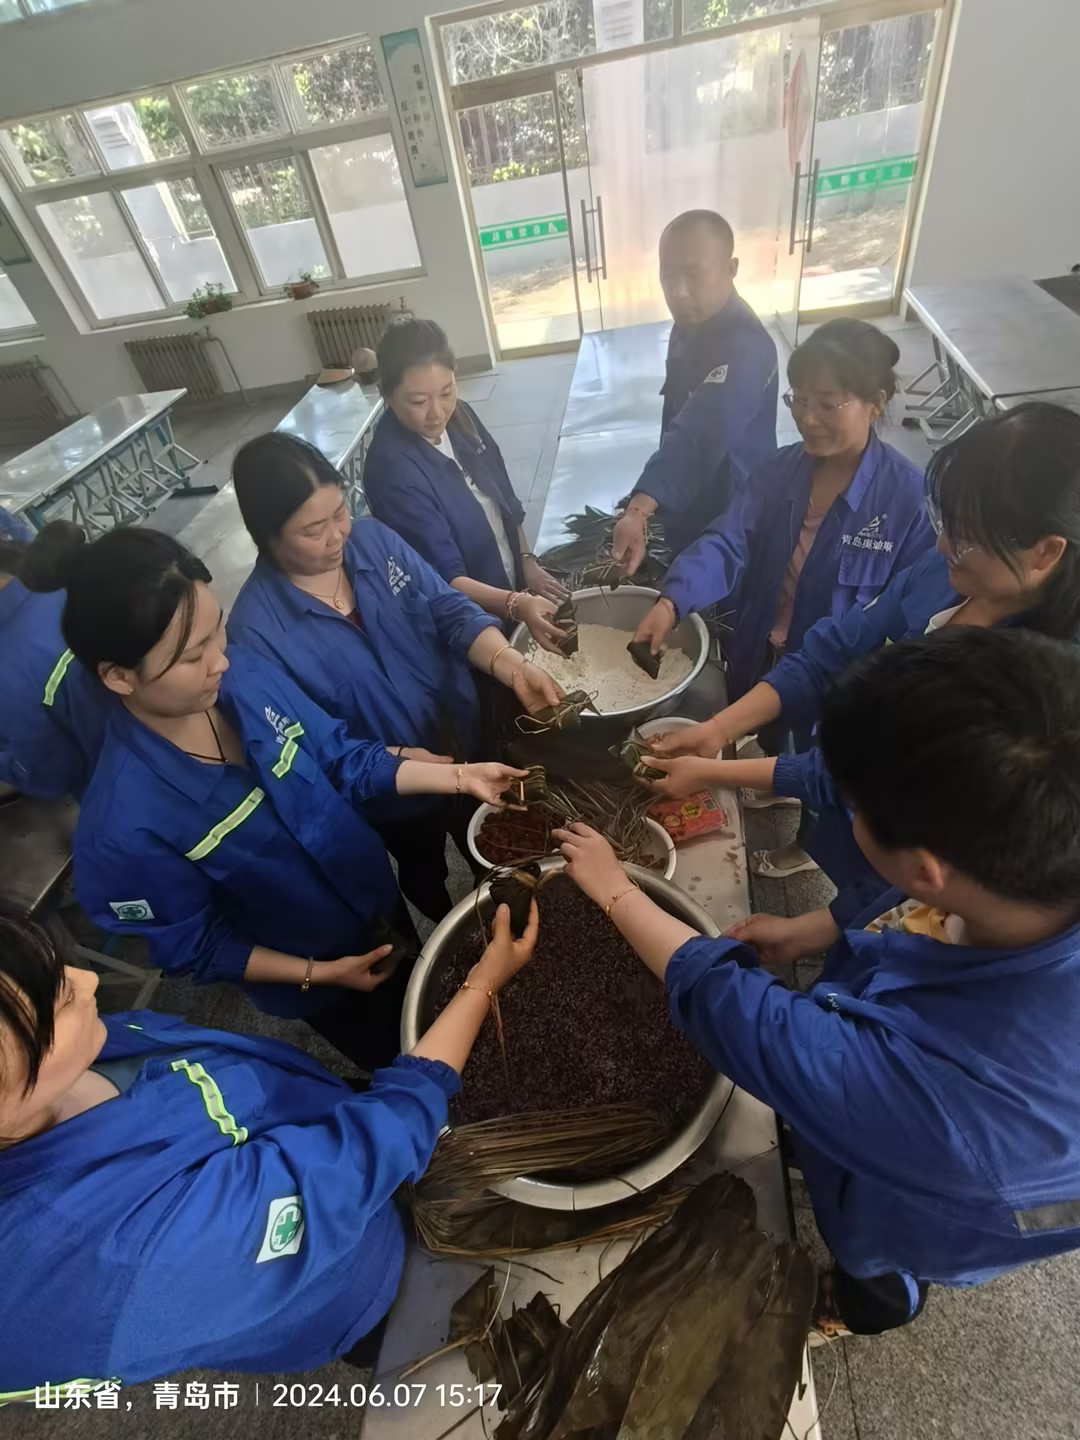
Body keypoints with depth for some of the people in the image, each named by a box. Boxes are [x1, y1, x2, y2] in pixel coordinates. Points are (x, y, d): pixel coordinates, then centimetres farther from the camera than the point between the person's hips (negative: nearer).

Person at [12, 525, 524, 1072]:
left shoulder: (247, 676, -22)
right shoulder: (126, 826, -35)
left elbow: (344, 760, -9)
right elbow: (193, 946, -18)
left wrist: (460, 777, -14)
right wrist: (317, 973, -17)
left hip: (380, 897, 5)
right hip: (312, 976, -4)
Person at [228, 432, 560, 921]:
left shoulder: (374, 539, -12)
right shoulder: (256, 629, -26)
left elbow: (450, 609, -13)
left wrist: (512, 665, -29)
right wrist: (398, 760, -29)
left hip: (467, 745, 5)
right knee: (425, 873, 28)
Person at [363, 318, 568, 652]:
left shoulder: (459, 417, -5)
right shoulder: (392, 468, -27)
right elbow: (444, 579, -28)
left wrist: (528, 562, 2)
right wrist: (516, 604, -39)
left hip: (513, 586, 7)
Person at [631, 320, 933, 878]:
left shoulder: (910, 494, -22)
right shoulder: (778, 470, -9)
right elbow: (726, 543, -23)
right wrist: (672, 601, -40)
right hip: (763, 653, 4)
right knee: (765, 738, 31)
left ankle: (808, 843, 54)